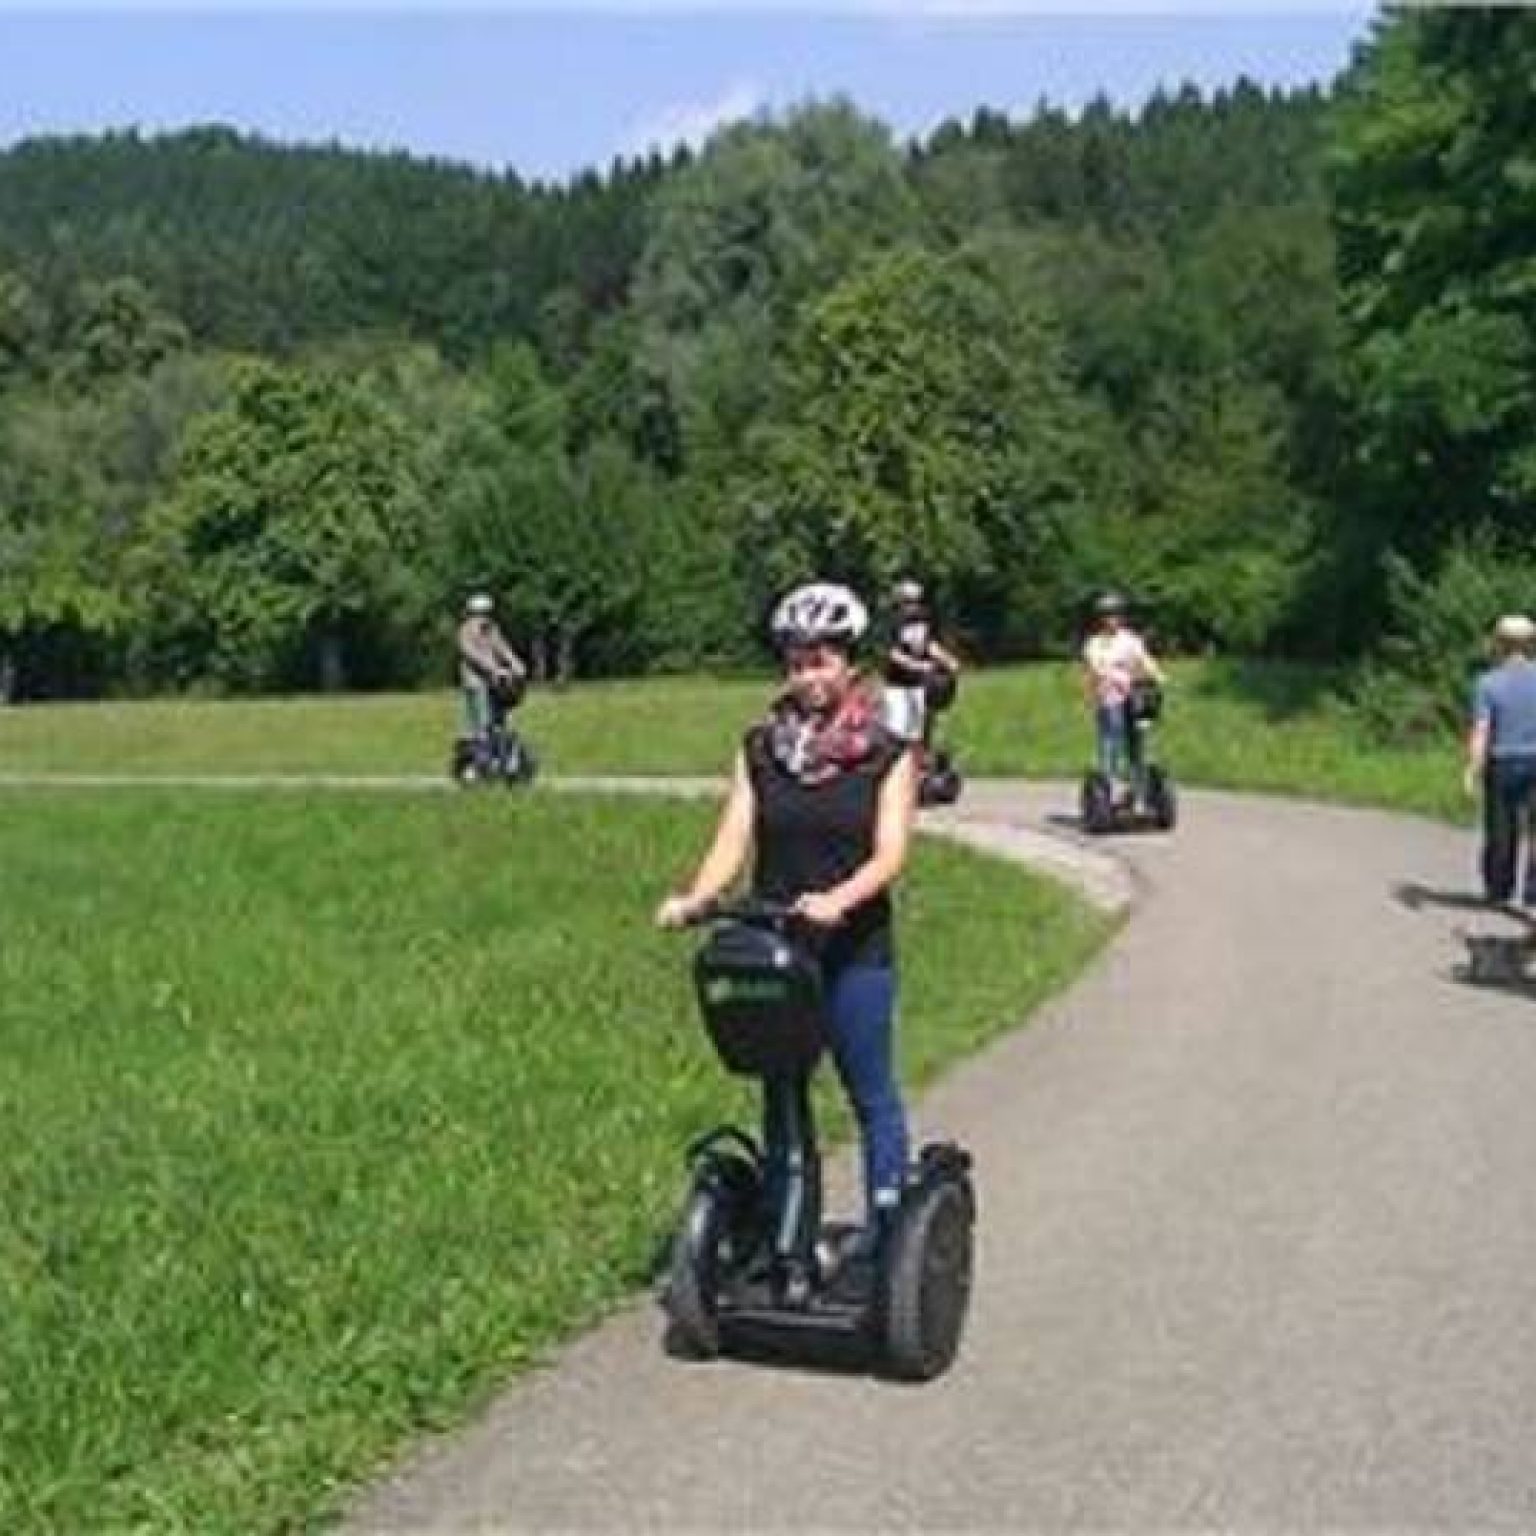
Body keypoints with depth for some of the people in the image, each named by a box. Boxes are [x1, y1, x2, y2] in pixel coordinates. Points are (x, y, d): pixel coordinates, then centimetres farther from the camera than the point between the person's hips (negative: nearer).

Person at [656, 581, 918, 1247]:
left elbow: (889, 853, -12)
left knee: (872, 1095, 5)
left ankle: (886, 1233, 17)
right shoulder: (760, 748, 6)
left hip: (854, 950, -3)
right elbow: (733, 839, -1)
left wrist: (836, 900, -31)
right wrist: (695, 898, -19)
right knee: (780, 1097, 11)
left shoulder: (886, 754, -2)